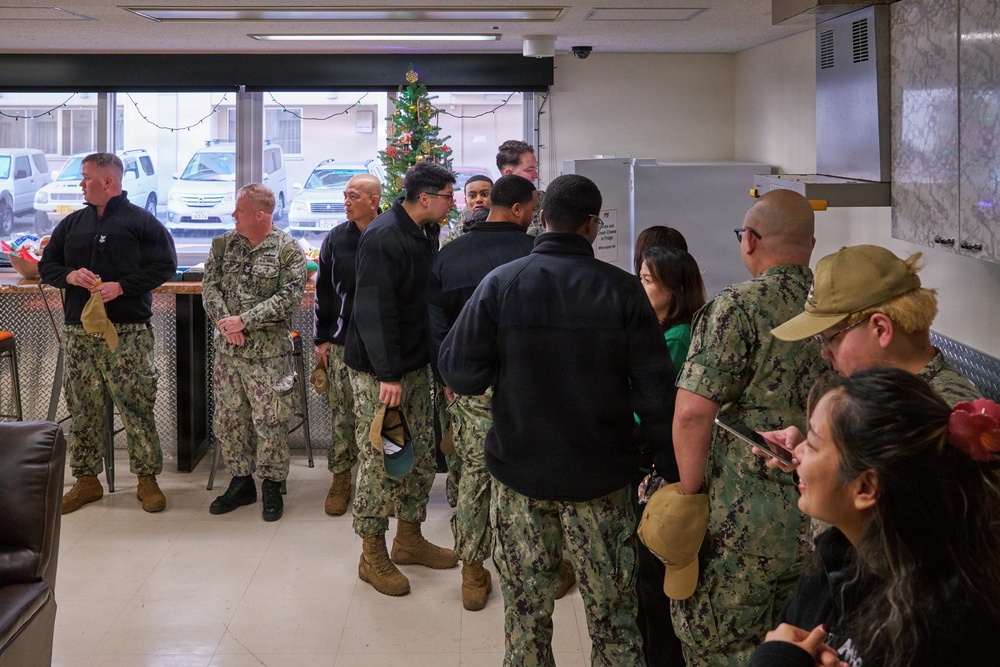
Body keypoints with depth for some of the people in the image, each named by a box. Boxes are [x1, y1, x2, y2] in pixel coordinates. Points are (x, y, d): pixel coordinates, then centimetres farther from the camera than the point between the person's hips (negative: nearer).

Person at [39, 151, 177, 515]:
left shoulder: (141, 222, -1)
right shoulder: (72, 223, 15)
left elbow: (165, 266, -6)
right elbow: (46, 265, 18)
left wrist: (121, 286, -16)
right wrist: (69, 275, -6)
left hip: (127, 333, -5)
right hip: (78, 332, 5)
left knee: (136, 407, -3)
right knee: (83, 409, 8)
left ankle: (147, 479, 6)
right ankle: (86, 481, 18)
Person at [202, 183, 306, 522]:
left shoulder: (287, 249, -8)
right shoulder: (224, 244, 7)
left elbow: (290, 297, -15)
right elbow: (210, 286, 4)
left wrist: (245, 320, -18)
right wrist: (224, 321, -12)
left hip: (269, 352, -5)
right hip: (228, 350, 5)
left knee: (269, 422, 1)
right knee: (227, 419, 11)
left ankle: (271, 486, 16)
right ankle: (241, 482, 25)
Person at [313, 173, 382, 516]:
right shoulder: (336, 239, 5)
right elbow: (323, 291, 10)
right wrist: (321, 339, 7)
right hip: (343, 342, 2)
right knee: (343, 412, 3)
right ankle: (341, 478, 13)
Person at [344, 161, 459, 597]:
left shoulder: (427, 233, 9)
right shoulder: (382, 238, -20)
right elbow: (374, 310, -24)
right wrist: (388, 374, -25)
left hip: (416, 365, 9)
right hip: (378, 372, -9)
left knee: (422, 454, 15)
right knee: (378, 459, -1)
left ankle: (409, 539, 29)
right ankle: (372, 556, 10)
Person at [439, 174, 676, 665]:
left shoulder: (499, 284, -7)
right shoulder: (622, 291, -9)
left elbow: (459, 374, -8)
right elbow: (655, 392, -10)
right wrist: (672, 460, 2)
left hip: (519, 471, 1)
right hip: (601, 476, -1)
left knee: (526, 611, 13)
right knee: (612, 611, 10)